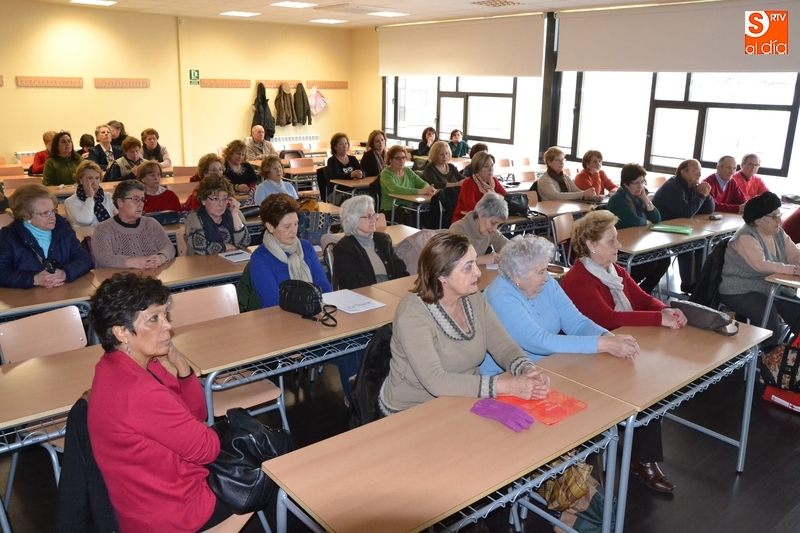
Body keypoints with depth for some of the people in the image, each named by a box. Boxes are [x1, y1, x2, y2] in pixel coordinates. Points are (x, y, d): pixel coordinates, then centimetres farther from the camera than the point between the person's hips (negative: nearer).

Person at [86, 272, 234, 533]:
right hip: (173, 511, -8)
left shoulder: (125, 365, -3)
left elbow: (196, 415, 3)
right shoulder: (137, 391, -33)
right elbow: (207, 448, -22)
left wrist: (181, 366, -14)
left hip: (156, 491, 8)